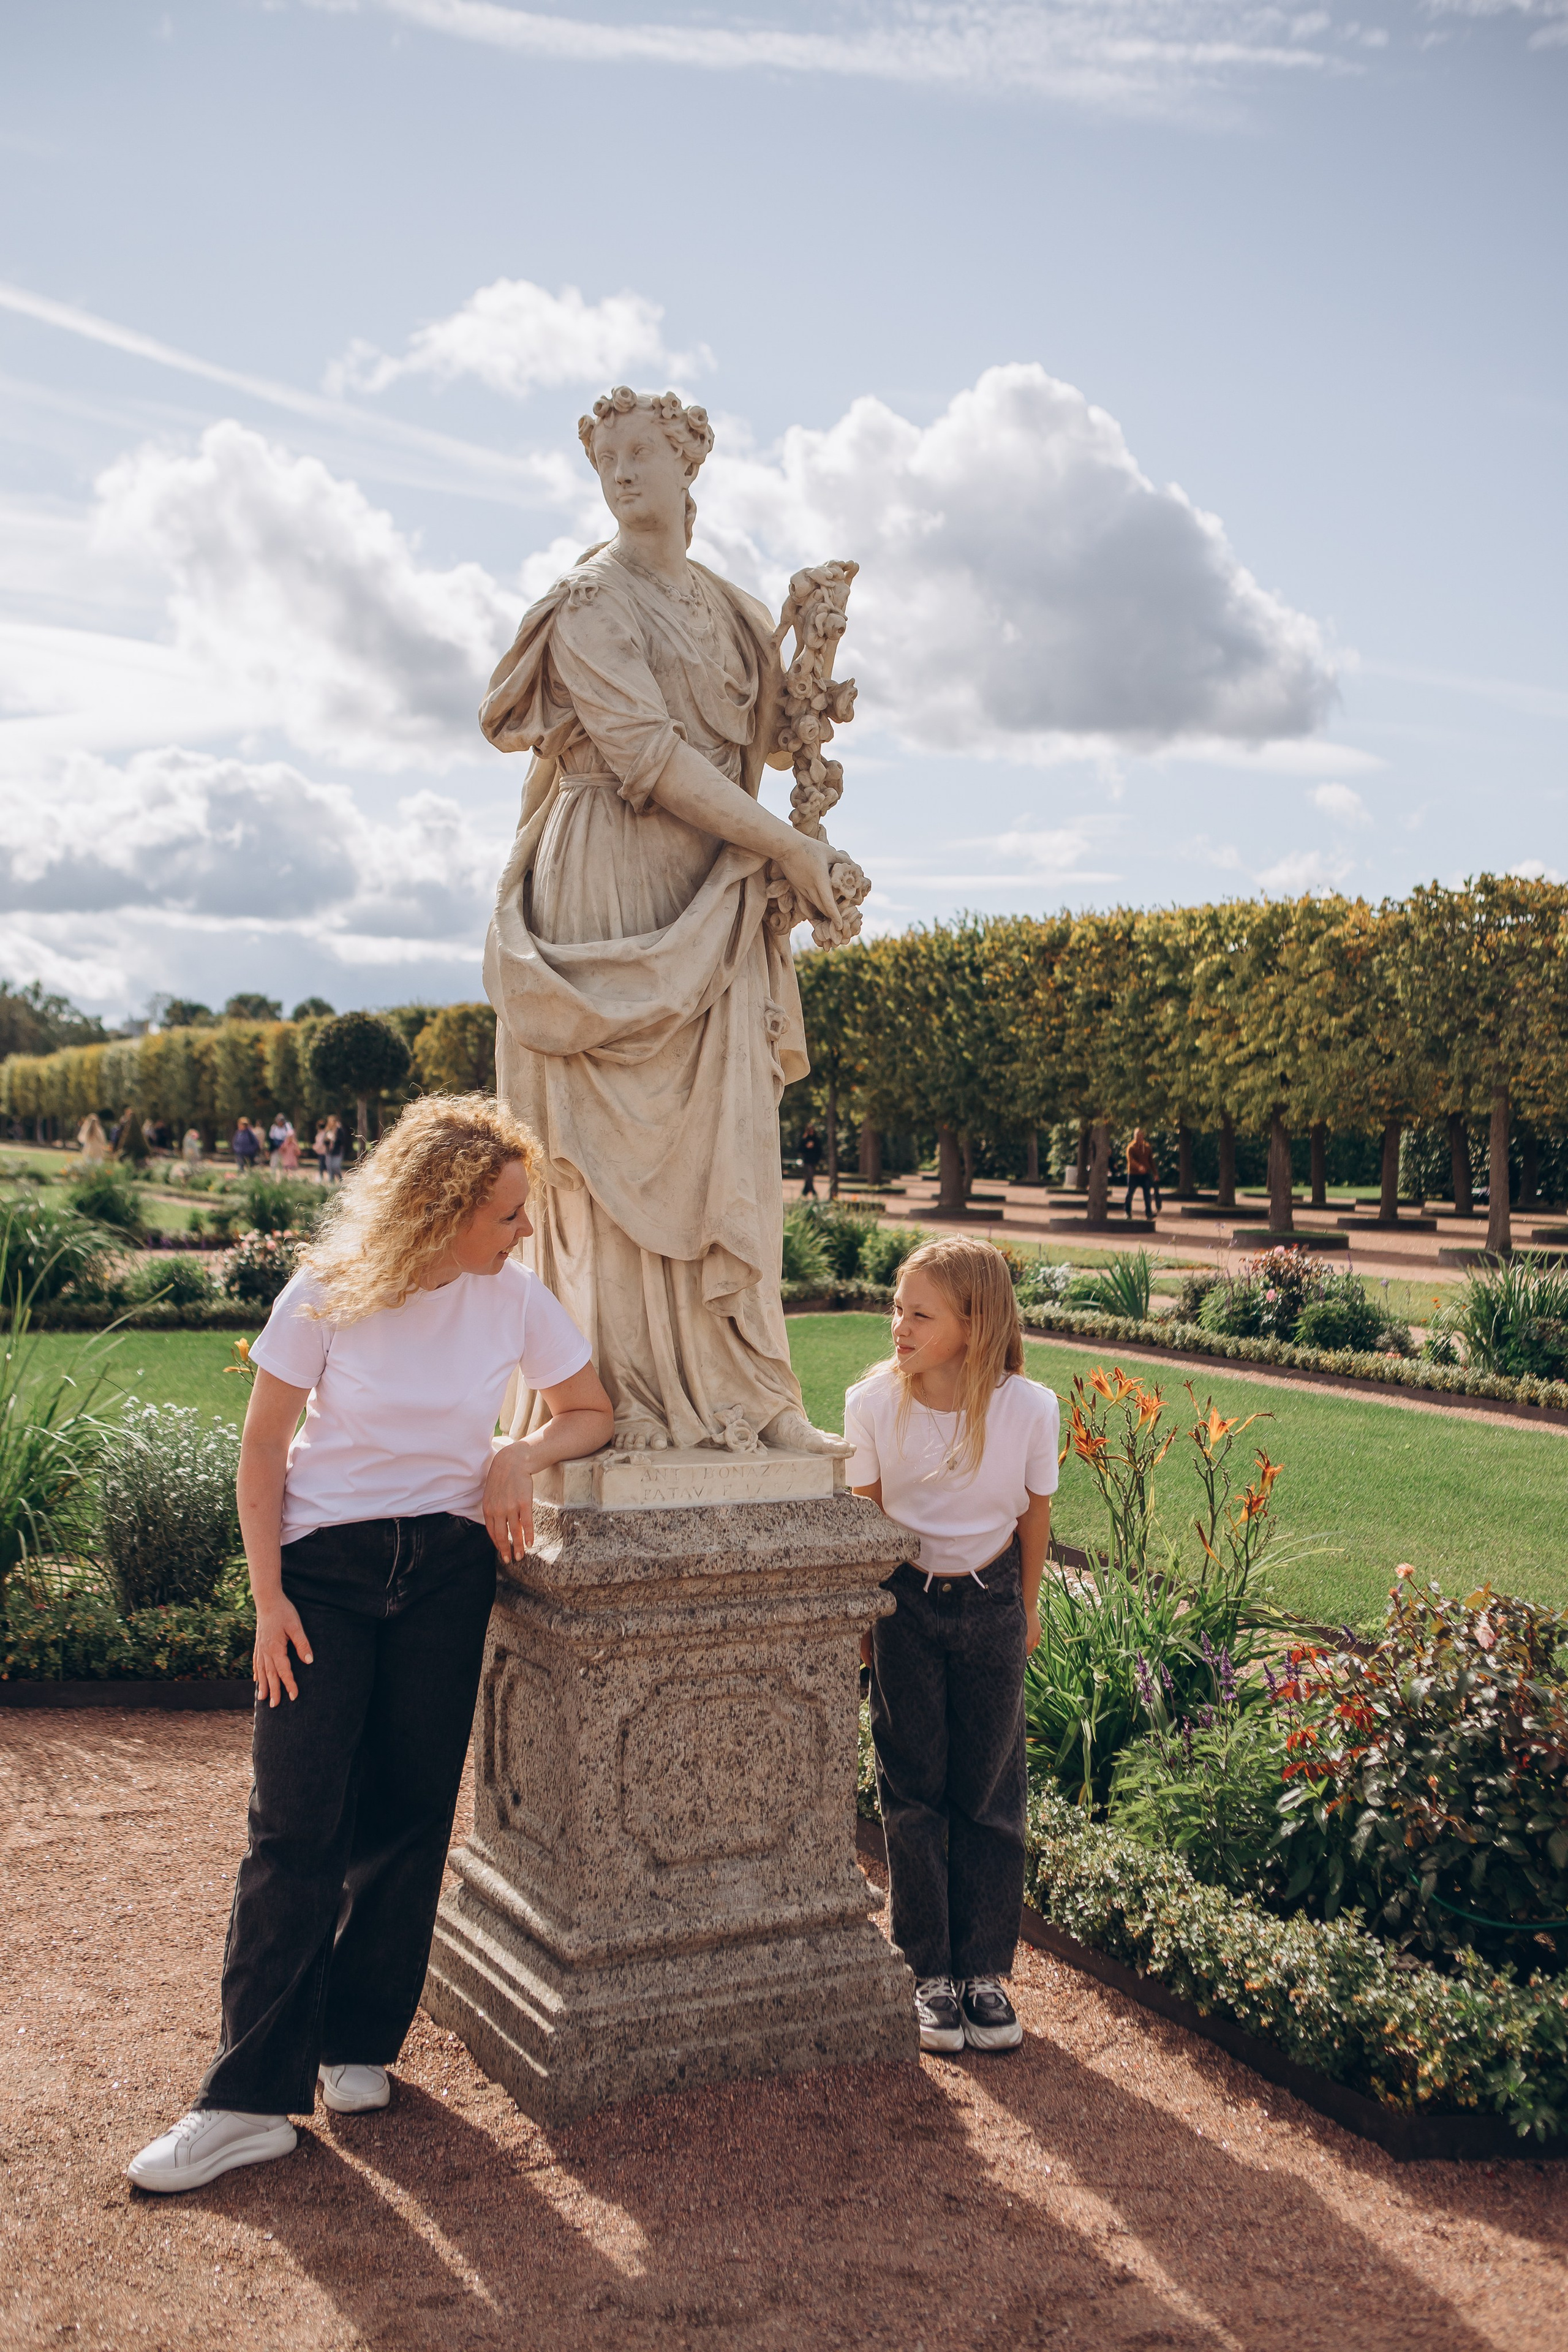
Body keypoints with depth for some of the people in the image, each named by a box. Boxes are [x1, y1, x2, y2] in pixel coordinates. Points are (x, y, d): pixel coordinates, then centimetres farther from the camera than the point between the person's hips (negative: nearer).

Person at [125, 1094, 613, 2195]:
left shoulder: (517, 1296, -3)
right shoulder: (329, 1295, -10)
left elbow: (592, 1413, 10)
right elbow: (263, 1447, -3)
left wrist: (521, 1454, -10)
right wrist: (268, 1596, -8)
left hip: (448, 1568, 2)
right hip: (326, 1565, -2)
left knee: (407, 1817, 5)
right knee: (295, 1825, -5)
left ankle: (360, 2043, 24)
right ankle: (252, 2098, 3)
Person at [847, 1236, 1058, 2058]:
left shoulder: (1028, 1409, -18)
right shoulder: (874, 1402, -16)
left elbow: (1034, 1513, 0)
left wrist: (1025, 1612, 11)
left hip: (990, 1603, 0)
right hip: (904, 1604, 0)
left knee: (988, 1792, 7)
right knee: (914, 1791, 6)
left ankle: (984, 1971, 20)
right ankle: (931, 1974, 18)